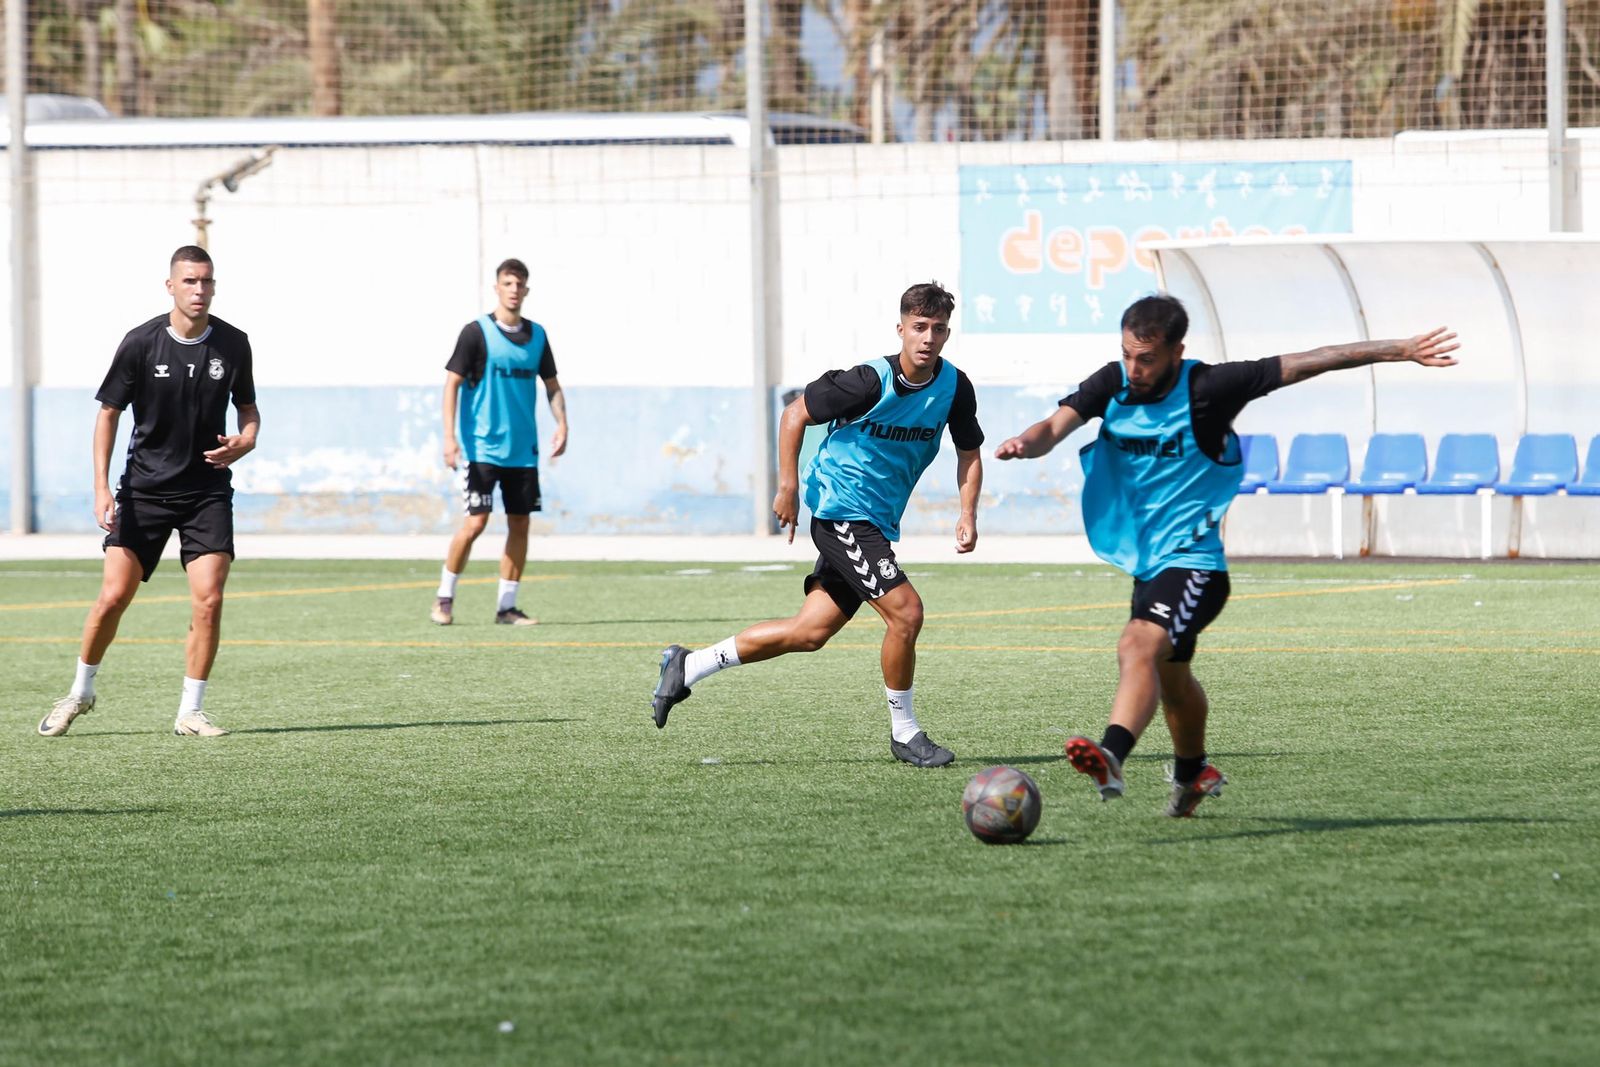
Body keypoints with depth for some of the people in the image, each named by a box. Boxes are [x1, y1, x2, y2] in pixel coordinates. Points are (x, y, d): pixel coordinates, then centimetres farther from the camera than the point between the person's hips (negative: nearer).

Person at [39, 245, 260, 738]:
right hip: (144, 489, -1)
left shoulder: (233, 344, -1)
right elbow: (109, 412, -1)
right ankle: (81, 692, 16)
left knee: (208, 599, -11)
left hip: (208, 491, 1)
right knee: (114, 594, -7)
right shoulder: (141, 343, -8)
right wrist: (101, 488, -9)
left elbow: (248, 407, 14)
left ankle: (190, 711, 2)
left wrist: (245, 441, -9)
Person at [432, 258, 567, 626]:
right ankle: (444, 597, 5)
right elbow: (452, 382, -7)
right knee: (476, 521, -11)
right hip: (481, 446, -5)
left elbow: (551, 385, 18)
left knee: (519, 523, 3)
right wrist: (450, 437, -16)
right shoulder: (476, 332, -6)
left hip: (523, 450, 5)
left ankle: (507, 606, 11)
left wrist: (561, 425, 3)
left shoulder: (536, 335, 9)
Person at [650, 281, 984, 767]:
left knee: (810, 631, 8)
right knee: (905, 610, -18)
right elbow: (795, 414, -8)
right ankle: (905, 733, -3)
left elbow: (969, 452, 12)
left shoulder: (955, 387, -2)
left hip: (878, 526, 7)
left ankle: (689, 666, 20)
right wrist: (788, 486, -11)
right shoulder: (869, 382, -19)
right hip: (842, 512, -7)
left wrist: (968, 514, -3)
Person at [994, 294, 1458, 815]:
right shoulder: (1112, 385, -2)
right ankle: (1193, 773, 46)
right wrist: (1025, 443, -40)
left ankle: (1112, 756, -49)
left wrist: (1401, 351, -13)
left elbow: (1309, 363, -14)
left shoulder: (1206, 389, -16)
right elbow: (1057, 425, -15)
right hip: (1146, 562, 7)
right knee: (1170, 679, 22)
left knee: (1140, 647, -30)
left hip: (1192, 563, -7)